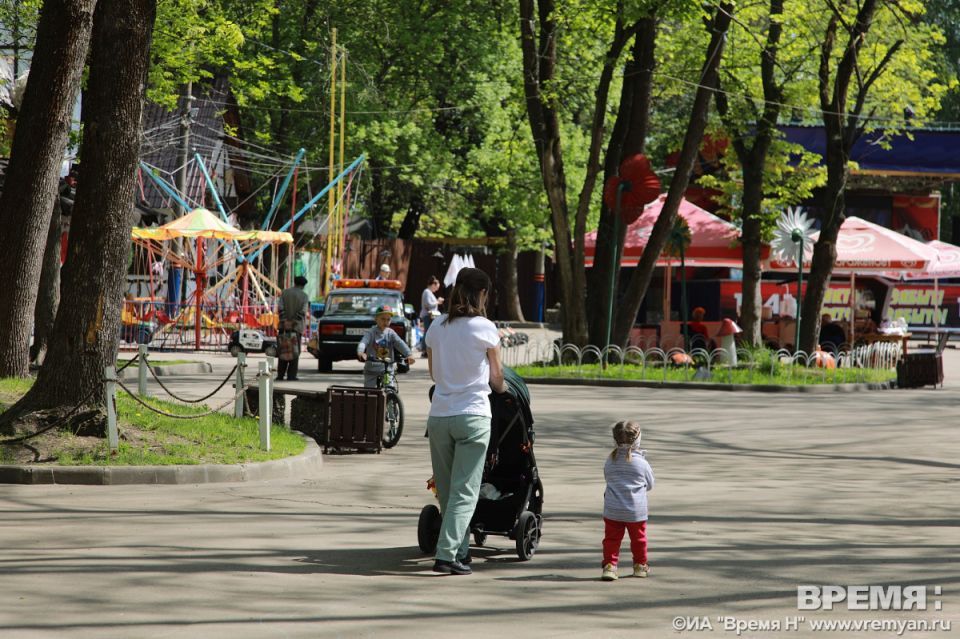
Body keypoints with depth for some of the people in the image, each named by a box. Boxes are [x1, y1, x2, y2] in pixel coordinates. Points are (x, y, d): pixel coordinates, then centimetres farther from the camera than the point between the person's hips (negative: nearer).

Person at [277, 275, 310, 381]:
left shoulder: (285, 292, 5)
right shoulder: (305, 296, 0)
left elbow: (281, 308, -7)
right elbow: (303, 312, -13)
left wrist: (284, 321, -13)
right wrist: (293, 322, -15)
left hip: (284, 326, 2)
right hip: (297, 327, -2)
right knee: (295, 351, 3)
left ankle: (280, 374, 6)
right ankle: (291, 375, -3)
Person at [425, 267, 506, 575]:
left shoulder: (437, 327, 6)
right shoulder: (484, 328, -5)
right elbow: (496, 378, 3)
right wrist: (502, 387, 26)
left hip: (439, 416, 4)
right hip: (472, 415, -4)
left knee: (446, 491, 14)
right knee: (464, 492, -3)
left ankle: (460, 551, 22)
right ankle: (446, 554, -13)